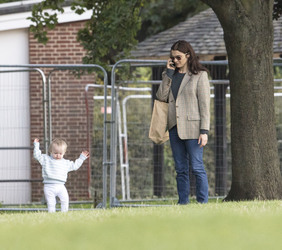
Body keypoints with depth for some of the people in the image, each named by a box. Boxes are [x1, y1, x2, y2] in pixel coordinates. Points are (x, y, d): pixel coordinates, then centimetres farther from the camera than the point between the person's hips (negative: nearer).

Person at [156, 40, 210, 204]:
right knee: (181, 169, 6)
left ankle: (202, 203, -4)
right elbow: (162, 96, 3)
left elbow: (204, 105, -6)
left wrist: (204, 131, -12)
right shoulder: (172, 75, 15)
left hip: (192, 128, -6)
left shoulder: (199, 75, -3)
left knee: (197, 167, -7)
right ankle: (183, 203, 9)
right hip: (175, 127, 6)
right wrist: (169, 73, 0)